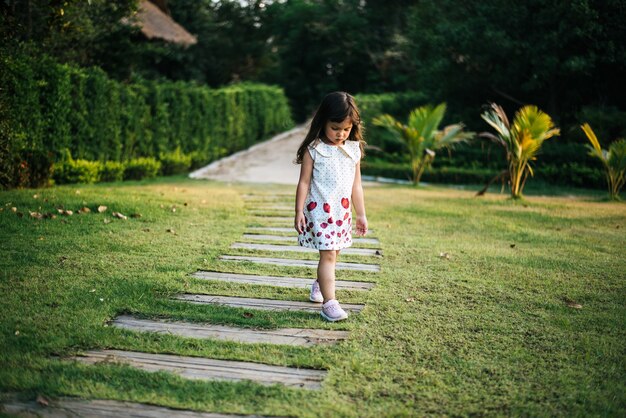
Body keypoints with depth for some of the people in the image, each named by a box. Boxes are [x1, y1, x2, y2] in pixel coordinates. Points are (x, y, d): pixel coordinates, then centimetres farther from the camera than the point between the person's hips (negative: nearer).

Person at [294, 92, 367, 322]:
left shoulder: (354, 150, 6)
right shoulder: (314, 150, -7)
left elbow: (356, 185, 12)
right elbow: (304, 182, -5)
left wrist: (361, 214, 14)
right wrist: (299, 212, -9)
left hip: (343, 212, 5)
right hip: (320, 210, -5)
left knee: (333, 253, 15)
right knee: (328, 254, -11)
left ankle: (319, 284, 40)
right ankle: (329, 303, -9)